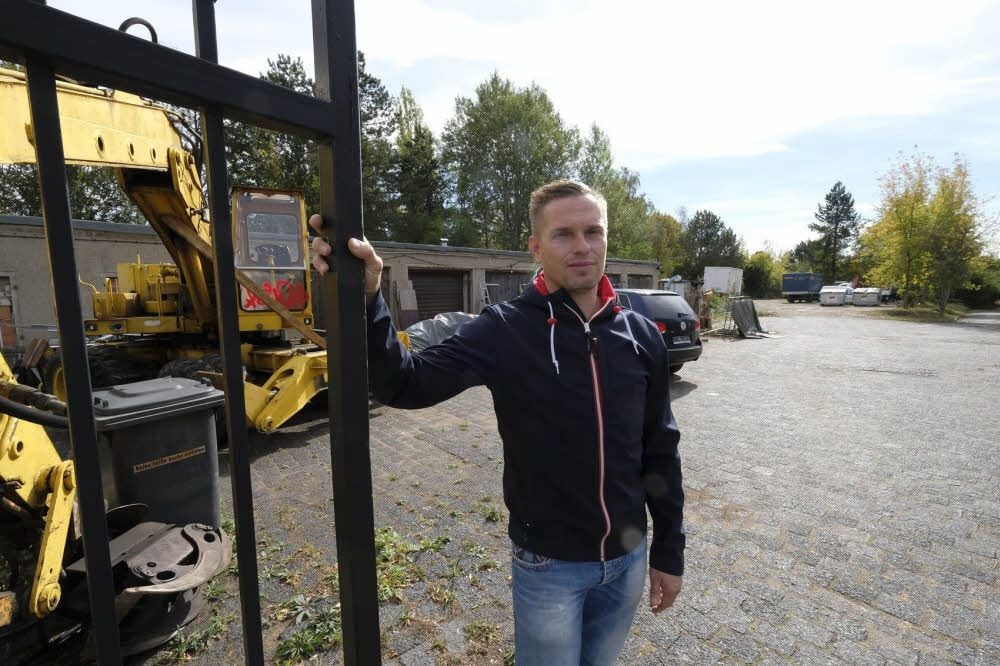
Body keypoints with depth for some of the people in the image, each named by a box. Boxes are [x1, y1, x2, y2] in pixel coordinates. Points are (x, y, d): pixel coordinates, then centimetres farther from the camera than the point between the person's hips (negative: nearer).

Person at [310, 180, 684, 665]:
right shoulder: (506, 330, -17)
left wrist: (669, 551, 6)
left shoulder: (641, 336, -5)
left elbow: (660, 451, 1)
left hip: (627, 558, 4)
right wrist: (365, 298, -40)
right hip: (549, 564, -3)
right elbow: (405, 384, -24)